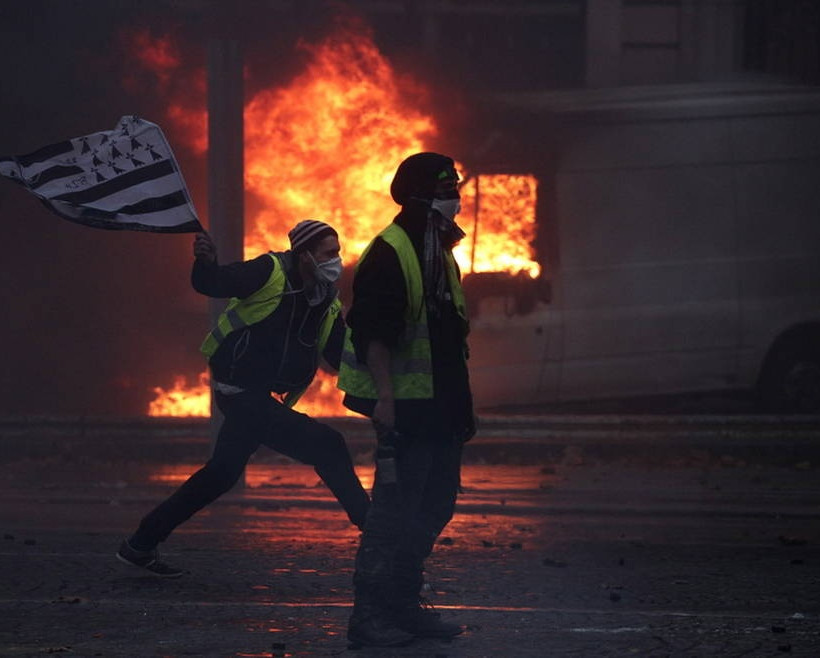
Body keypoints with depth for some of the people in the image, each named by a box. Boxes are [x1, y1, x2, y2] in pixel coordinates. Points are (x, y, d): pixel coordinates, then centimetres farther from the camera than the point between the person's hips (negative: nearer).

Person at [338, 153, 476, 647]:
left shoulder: (441, 256, 16)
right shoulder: (388, 255, -14)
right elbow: (372, 332, -21)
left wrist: (462, 401, 22)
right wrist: (384, 396, -27)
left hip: (441, 408, 10)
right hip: (405, 410, -10)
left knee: (436, 507, 13)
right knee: (395, 509, -9)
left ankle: (404, 604, 21)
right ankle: (370, 612, -6)